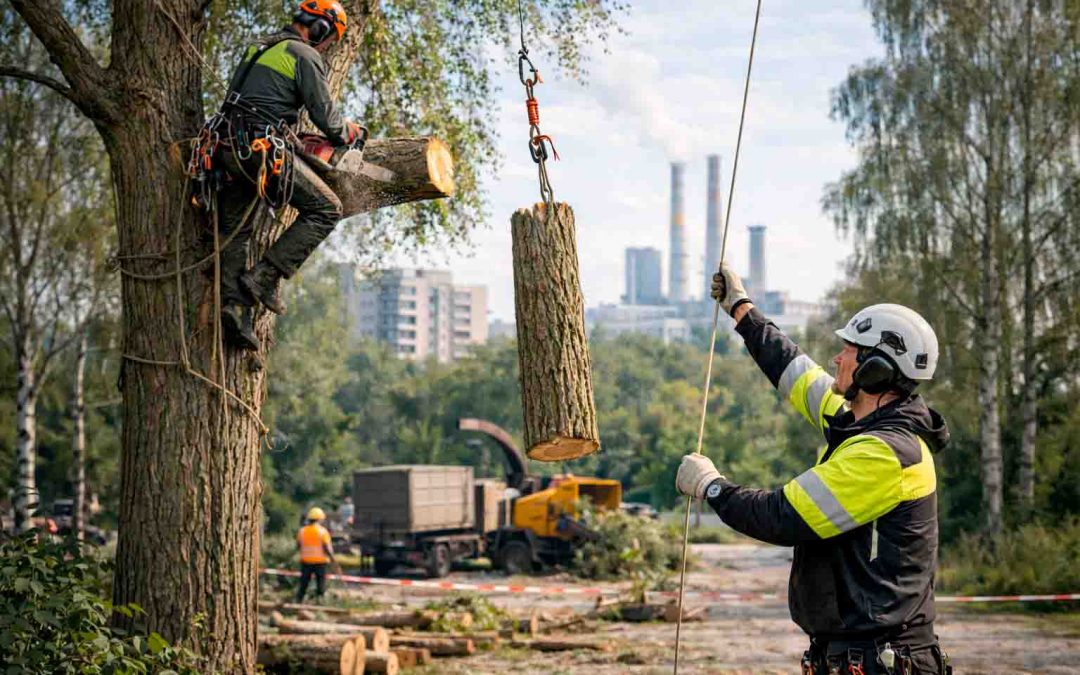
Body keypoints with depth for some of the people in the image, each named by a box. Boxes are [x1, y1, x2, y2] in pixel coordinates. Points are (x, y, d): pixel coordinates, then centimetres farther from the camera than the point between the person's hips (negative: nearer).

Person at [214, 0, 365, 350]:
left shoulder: (259, 47, 23)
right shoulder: (306, 56, -2)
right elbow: (325, 116, -1)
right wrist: (347, 133, 20)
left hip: (227, 147, 9)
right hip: (262, 149, -9)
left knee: (235, 233, 13)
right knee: (325, 209, -2)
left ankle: (233, 305, -2)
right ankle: (265, 276, -8)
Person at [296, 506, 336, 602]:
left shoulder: (302, 531, 2)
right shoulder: (322, 531, -10)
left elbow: (298, 545, 8)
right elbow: (326, 548, -13)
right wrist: (332, 558, -2)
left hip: (305, 561, 4)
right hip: (320, 562, -4)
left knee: (304, 583, 11)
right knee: (321, 582, 5)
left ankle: (299, 600, 10)